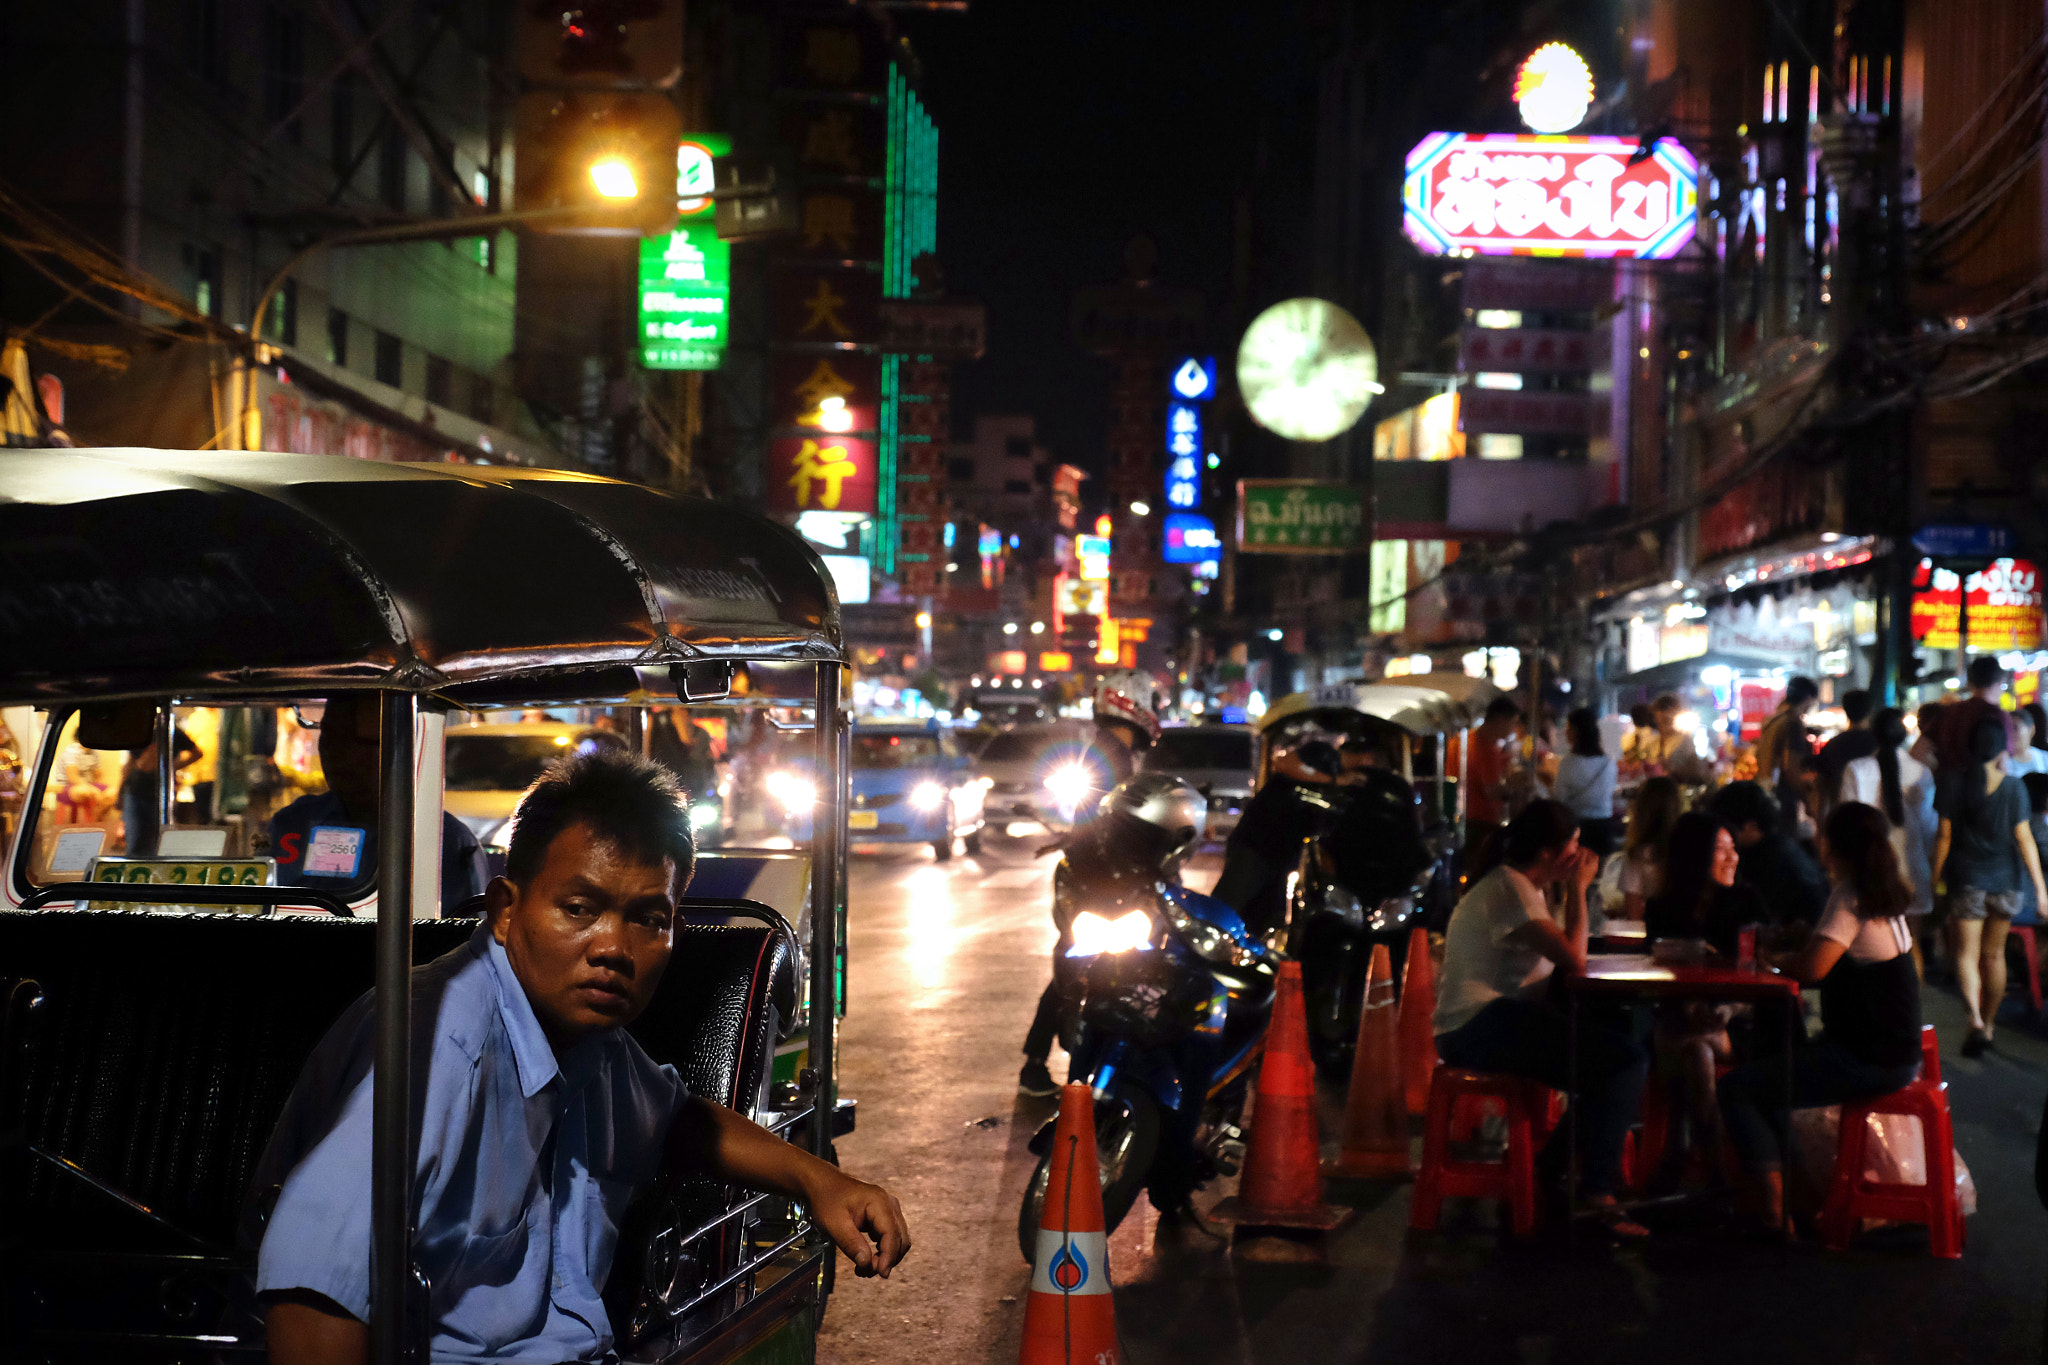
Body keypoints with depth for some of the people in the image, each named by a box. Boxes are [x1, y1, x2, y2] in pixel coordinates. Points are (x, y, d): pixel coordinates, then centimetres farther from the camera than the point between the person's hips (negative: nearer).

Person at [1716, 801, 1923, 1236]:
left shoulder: (1850, 897, -17)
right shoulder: (1886, 894, 11)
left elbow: (1812, 967, -27)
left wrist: (1775, 959, -8)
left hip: (1869, 1061, -10)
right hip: (1895, 1053, 10)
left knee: (1736, 1089, -8)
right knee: (1766, 1073, 27)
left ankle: (1772, 1208, -9)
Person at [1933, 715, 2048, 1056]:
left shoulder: (1954, 781, -8)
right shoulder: (2013, 787, -7)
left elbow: (1944, 834, -6)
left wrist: (1936, 875, 5)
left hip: (1966, 877, -2)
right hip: (2004, 880, 2)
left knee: (1965, 952, 0)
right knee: (1994, 954, 16)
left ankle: (1976, 1018, -22)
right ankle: (1989, 1023, 27)